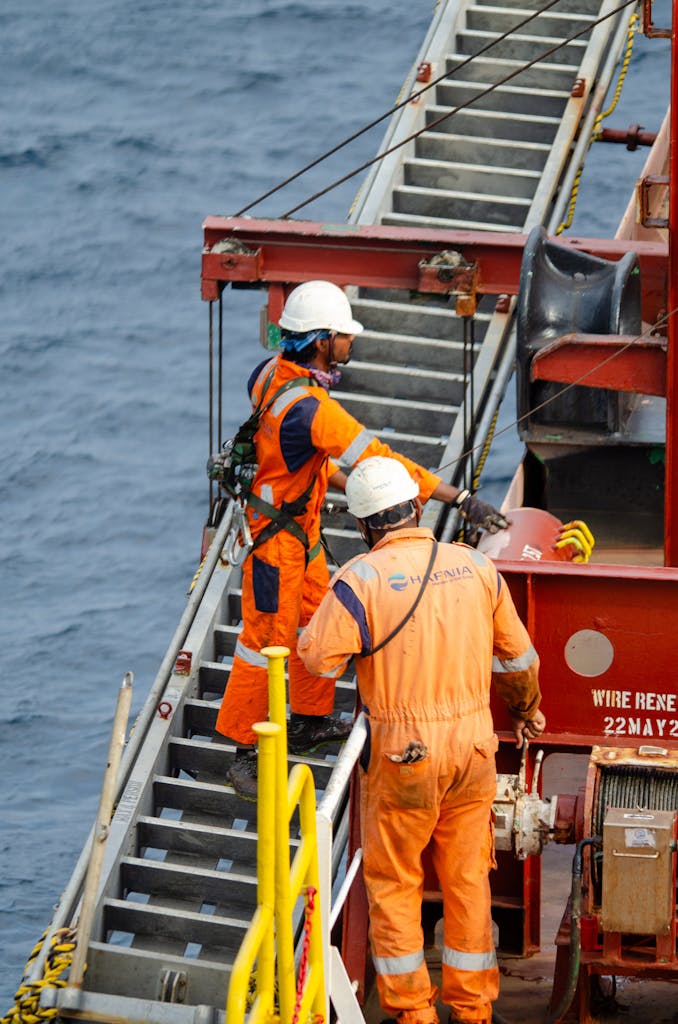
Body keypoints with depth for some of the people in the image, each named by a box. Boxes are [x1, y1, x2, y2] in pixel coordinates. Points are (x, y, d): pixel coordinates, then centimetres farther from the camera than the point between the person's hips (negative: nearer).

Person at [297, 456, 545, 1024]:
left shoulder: (362, 579, -15)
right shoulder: (475, 567, 0)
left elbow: (319, 658, -13)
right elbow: (517, 656, 11)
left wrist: (321, 616, 8)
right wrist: (526, 707, 30)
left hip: (402, 753, -4)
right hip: (473, 742, 4)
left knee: (393, 881, 10)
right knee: (467, 878, 14)